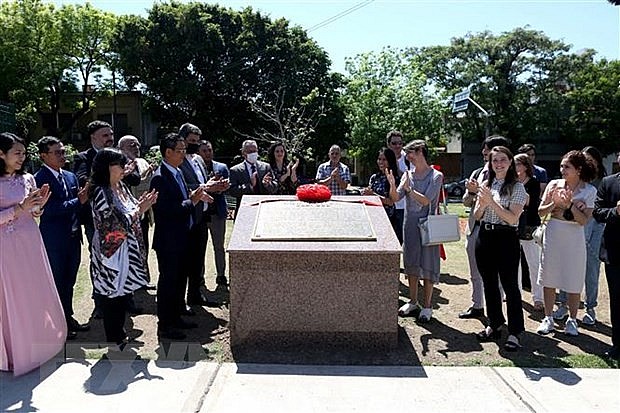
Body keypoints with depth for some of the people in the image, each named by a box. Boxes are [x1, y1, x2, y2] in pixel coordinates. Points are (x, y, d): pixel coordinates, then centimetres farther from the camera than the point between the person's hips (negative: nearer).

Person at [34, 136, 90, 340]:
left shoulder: (71, 176, 9)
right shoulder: (40, 179, -14)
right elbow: (49, 209, -22)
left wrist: (84, 197, -11)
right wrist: (78, 201, -23)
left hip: (73, 237, 7)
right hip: (54, 240, -7)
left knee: (69, 281, 18)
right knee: (56, 282, 6)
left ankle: (68, 317, 33)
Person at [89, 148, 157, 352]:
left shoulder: (121, 186, 6)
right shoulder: (100, 192, -18)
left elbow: (131, 213, 13)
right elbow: (117, 224, -22)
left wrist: (141, 205, -4)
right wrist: (139, 209, -16)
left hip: (127, 250, 8)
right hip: (112, 252, -8)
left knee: (124, 293, 18)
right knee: (112, 297, 6)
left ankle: (119, 333, 35)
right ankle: (114, 342, 21)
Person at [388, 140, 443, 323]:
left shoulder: (436, 176, -6)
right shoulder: (408, 175, 8)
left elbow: (426, 200, -15)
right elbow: (395, 198, 1)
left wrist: (408, 189, -22)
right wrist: (392, 185, -16)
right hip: (410, 225, 5)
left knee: (427, 266, 0)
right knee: (411, 265, 12)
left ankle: (427, 306, 12)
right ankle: (413, 303, 25)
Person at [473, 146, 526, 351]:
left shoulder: (517, 187, -5)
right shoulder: (486, 185, 12)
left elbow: (513, 218, -14)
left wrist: (492, 202, -19)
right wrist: (482, 204, -9)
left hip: (506, 239, -6)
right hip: (485, 236, 6)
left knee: (509, 285, -3)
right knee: (489, 283, 13)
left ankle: (514, 332, 6)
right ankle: (494, 325, 28)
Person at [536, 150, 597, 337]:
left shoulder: (589, 191, -4)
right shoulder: (554, 185, 0)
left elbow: (584, 220, -11)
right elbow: (541, 211, 2)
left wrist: (569, 204, -22)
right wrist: (555, 203, -16)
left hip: (574, 238, -2)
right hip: (553, 235, 2)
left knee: (573, 282, 6)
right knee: (549, 279, 8)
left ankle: (572, 320, 22)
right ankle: (548, 318, 21)